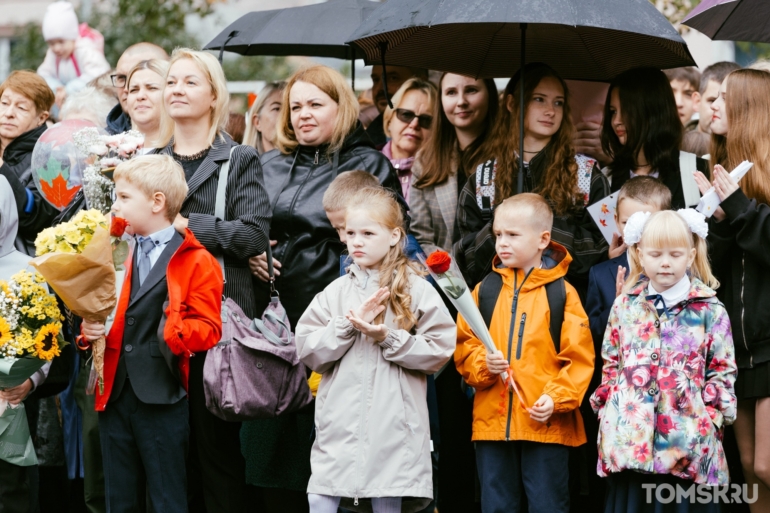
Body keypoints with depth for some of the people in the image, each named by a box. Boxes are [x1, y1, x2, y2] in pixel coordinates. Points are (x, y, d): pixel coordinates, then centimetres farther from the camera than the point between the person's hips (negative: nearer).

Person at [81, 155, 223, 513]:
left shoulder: (196, 262, -3)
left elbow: (208, 328, -8)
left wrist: (175, 331, -27)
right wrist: (90, 328, 2)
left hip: (162, 399, -6)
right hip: (115, 395, 6)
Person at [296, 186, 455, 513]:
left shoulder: (416, 291, 2)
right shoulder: (335, 293, 9)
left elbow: (439, 350, -4)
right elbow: (307, 351, 2)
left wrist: (388, 338, -12)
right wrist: (348, 325, -11)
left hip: (392, 425, -2)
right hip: (339, 423, 2)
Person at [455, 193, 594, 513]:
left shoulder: (562, 293, -3)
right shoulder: (486, 290, 7)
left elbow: (579, 357, -5)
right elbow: (463, 347, 9)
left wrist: (556, 398, -15)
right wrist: (482, 364, -11)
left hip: (546, 424, -3)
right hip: (491, 423, 4)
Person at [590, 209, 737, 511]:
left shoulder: (710, 311, 1)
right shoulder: (625, 306, 9)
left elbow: (723, 372, 2)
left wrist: (710, 418, -6)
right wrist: (608, 411, 6)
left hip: (688, 441, -2)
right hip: (629, 438, 2)